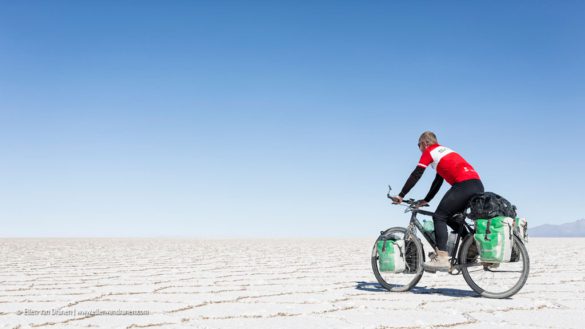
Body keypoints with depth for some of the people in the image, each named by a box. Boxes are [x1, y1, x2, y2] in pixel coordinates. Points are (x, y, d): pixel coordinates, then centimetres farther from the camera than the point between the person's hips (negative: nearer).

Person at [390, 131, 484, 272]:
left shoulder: (429, 151, 8)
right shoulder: (444, 150, 31)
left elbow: (415, 175, 1)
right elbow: (438, 181, 31)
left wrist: (401, 196, 3)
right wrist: (426, 200, 32)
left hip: (464, 185, -8)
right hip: (478, 185, 8)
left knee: (439, 217, -7)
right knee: (450, 217, 20)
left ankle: (442, 258, -18)